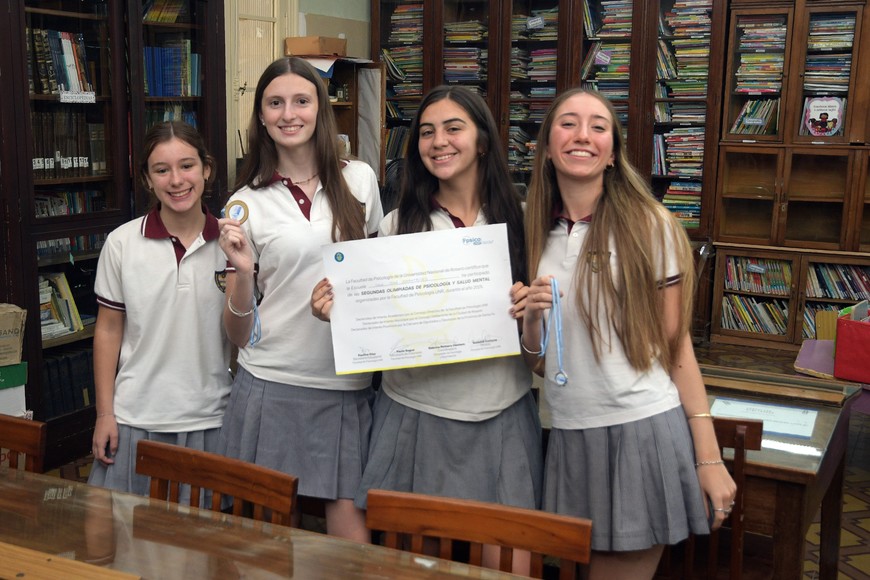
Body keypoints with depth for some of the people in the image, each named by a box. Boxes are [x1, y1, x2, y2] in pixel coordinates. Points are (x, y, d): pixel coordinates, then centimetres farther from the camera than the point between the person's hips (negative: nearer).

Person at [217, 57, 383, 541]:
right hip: (272, 387, -1)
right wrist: (243, 272, -16)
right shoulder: (247, 203, 0)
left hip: (349, 387, 1)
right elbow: (239, 334, 1)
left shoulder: (360, 180, 4)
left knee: (352, 533, -1)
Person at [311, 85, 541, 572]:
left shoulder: (518, 219, 2)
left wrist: (532, 308, -13)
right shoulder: (398, 225, 2)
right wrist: (336, 313, -13)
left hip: (501, 415, 0)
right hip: (415, 413, 0)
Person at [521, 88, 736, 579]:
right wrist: (532, 319, -10)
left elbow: (677, 345, -3)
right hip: (571, 434, 4)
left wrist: (709, 456, -5)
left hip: (645, 429, -3)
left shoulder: (649, 226, -4)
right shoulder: (537, 235, 7)